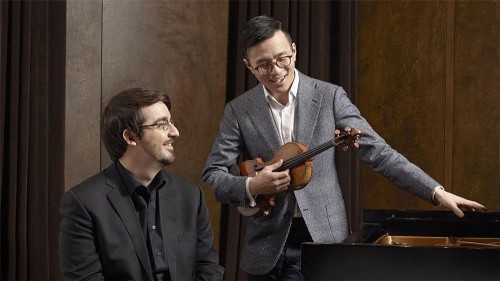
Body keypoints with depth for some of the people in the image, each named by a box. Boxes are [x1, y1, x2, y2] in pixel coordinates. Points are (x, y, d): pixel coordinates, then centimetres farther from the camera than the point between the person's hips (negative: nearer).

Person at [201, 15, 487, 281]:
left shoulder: (329, 96, -2)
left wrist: (437, 192, -13)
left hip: (322, 236, -2)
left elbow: (378, 152, -5)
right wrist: (252, 186, -20)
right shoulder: (238, 110, 2)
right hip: (267, 245, 2)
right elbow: (213, 174, 0)